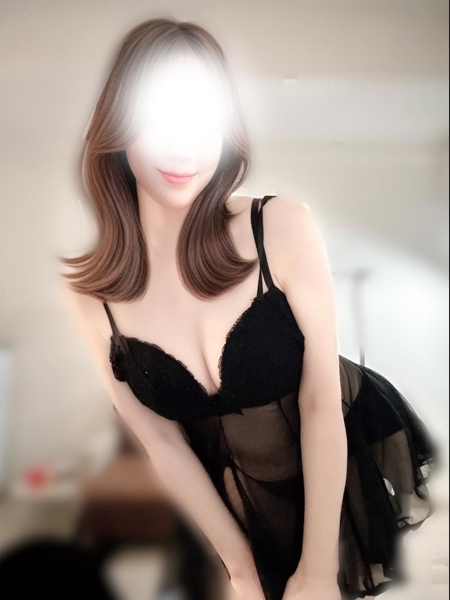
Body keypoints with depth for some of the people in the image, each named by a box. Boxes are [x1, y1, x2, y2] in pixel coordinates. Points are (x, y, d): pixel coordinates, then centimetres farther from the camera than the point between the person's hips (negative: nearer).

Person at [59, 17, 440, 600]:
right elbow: (161, 443, -9)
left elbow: (320, 402, -21)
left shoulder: (283, 226, -26)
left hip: (351, 462, -1)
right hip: (239, 500, 2)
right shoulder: (89, 292, -17)